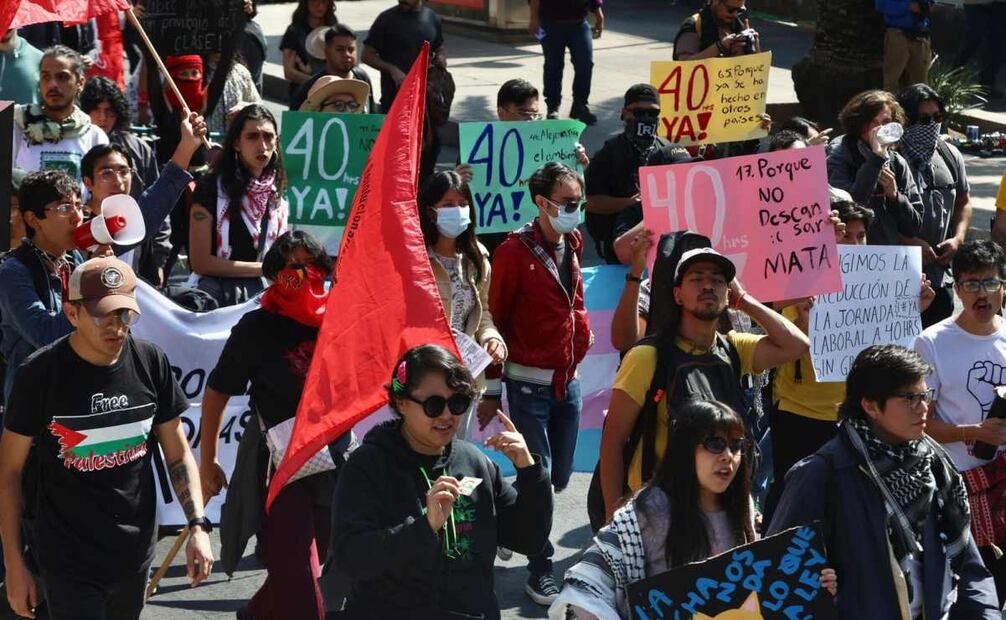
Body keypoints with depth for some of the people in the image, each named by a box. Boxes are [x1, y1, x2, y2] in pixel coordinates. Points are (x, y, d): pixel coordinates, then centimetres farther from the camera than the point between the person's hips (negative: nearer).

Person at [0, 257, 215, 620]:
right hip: (66, 559, -4)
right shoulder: (40, 373, -12)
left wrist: (198, 526, -5)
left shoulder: (151, 363, -2)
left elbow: (178, 455, 7)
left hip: (136, 552, 4)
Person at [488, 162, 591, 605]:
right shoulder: (515, 251, -12)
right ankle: (540, 569, 9)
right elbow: (496, 318, -7)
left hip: (568, 380, 6)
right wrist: (493, 382, -5)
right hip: (529, 382, -6)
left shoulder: (572, 245, 6)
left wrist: (581, 333, 10)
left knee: (560, 477, 12)